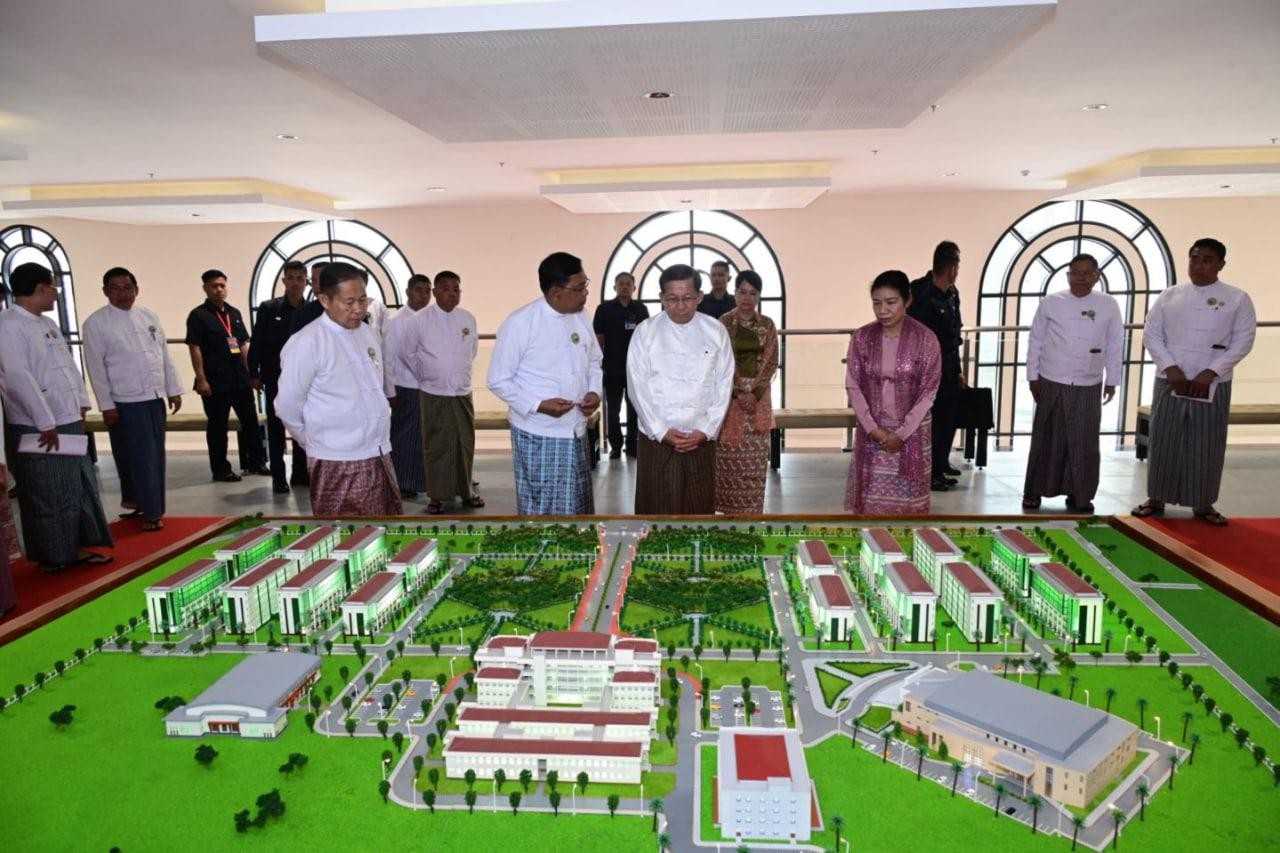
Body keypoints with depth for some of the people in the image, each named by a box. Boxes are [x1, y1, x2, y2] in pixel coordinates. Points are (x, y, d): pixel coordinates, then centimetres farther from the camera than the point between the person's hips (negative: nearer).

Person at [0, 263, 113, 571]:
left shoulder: (47, 323, 14)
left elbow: (69, 366, 17)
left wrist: (80, 409, 9)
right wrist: (46, 423, -18)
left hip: (68, 422, 9)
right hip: (38, 428, -8)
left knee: (79, 487, 14)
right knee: (47, 496, 3)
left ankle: (77, 546, 25)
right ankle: (52, 556, 15)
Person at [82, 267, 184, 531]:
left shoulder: (149, 316, 10)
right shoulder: (96, 323, -5)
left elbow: (165, 355, 12)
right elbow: (95, 367, -7)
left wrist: (173, 389, 10)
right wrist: (106, 405, -10)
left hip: (155, 398, 5)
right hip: (126, 403, -5)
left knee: (156, 457, 11)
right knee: (141, 459, -3)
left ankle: (150, 507, 24)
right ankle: (151, 512, 6)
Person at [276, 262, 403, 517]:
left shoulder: (368, 333, 8)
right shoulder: (307, 343, -13)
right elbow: (288, 408, -7)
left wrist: (377, 435, 15)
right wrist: (318, 443, 5)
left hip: (380, 456, 7)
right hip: (338, 463, -7)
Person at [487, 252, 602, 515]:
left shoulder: (581, 318, 3)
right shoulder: (519, 323, -15)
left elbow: (593, 362, 17)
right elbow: (498, 380, -11)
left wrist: (595, 391, -3)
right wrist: (538, 405, -22)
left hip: (576, 432, 6)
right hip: (538, 436, -6)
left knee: (577, 509, 15)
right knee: (539, 510, 5)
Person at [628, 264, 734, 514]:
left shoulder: (716, 331, 1)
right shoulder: (645, 332, -4)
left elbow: (724, 384, 1)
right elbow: (638, 387, -5)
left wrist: (705, 430, -6)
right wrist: (661, 431, -11)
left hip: (701, 440, 2)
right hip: (656, 439, -1)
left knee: (700, 508, 9)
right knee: (656, 510, 4)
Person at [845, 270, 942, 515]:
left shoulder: (925, 339, -9)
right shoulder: (861, 338, -4)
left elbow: (928, 391, -8)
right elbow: (853, 386, -3)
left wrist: (902, 433, -13)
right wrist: (873, 428, -11)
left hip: (912, 432, -1)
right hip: (871, 432, 2)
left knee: (907, 499, 5)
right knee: (870, 499, 5)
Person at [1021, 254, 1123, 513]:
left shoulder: (1108, 305, 2)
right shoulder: (1050, 302, -1)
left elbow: (1115, 345, 7)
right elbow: (1035, 341, 4)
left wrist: (1112, 380, 7)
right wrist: (1033, 376, 2)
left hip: (1088, 387, 1)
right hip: (1052, 384, -1)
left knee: (1084, 444, 4)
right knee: (1046, 441, 6)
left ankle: (1080, 496, 16)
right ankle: (1034, 492, 16)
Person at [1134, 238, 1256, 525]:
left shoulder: (1237, 299, 2)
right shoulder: (1169, 296, 6)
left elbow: (1243, 341, -3)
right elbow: (1151, 335, 3)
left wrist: (1211, 372, -13)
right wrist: (1170, 368, -10)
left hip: (1213, 385, -1)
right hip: (1170, 382, 1)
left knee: (1207, 446, 3)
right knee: (1164, 442, 4)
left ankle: (1203, 504, 16)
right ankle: (1156, 499, 15)